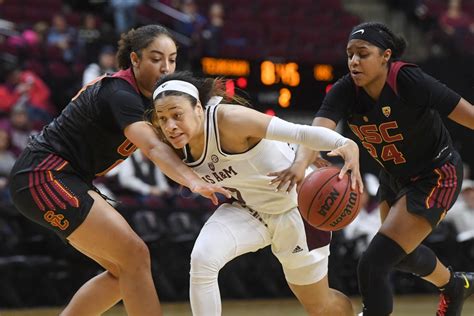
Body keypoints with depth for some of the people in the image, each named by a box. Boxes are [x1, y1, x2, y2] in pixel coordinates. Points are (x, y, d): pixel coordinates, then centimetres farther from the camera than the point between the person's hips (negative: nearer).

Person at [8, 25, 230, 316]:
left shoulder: (141, 94, 10)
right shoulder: (120, 94, -20)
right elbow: (153, 147, -36)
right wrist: (193, 181, -51)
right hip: (45, 176, -10)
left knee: (123, 271, 9)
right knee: (135, 257, -16)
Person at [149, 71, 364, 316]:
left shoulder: (228, 119, -34)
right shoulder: (181, 145, -13)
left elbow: (300, 132, -43)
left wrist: (346, 145, -59)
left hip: (296, 206, -5)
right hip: (248, 210, 5)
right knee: (202, 259, -25)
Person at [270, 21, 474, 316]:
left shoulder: (410, 82, -30)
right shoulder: (345, 91, -18)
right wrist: (301, 163, -57)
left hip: (435, 177, -7)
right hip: (394, 176, 7)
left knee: (373, 265, -16)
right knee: (401, 252, 31)